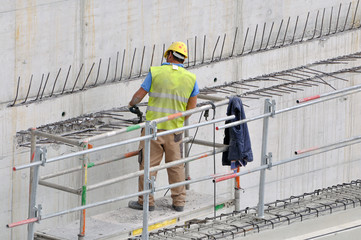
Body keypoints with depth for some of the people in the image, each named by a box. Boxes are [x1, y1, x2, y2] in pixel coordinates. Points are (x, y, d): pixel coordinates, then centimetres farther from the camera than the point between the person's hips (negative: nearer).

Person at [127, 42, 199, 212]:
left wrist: (131, 104, 21)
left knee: (148, 164, 5)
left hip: (153, 126, -3)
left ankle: (146, 201, 9)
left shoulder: (156, 72, -5)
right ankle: (179, 202, 16)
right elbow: (192, 107, 5)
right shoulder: (191, 78, 3)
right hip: (175, 129, 3)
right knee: (176, 165, 12)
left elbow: (139, 95, 0)